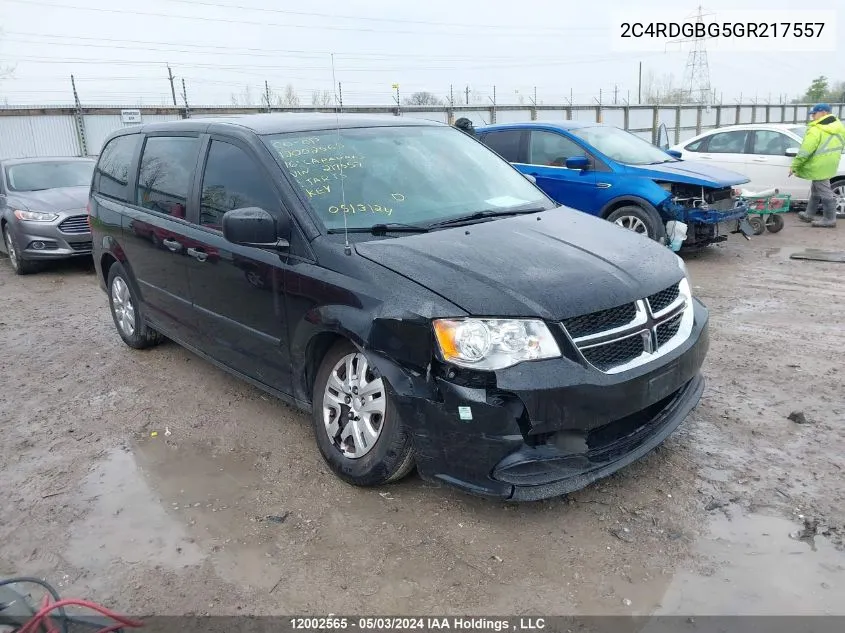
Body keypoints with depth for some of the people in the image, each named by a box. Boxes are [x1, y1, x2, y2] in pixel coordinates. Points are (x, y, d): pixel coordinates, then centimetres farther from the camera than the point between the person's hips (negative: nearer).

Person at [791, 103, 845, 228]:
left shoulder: (816, 130, -20)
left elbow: (805, 151, -23)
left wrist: (794, 166, -16)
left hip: (819, 166, -10)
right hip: (829, 164, 10)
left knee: (825, 193, -3)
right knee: (815, 191, 21)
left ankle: (829, 219, 4)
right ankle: (808, 214, 32)